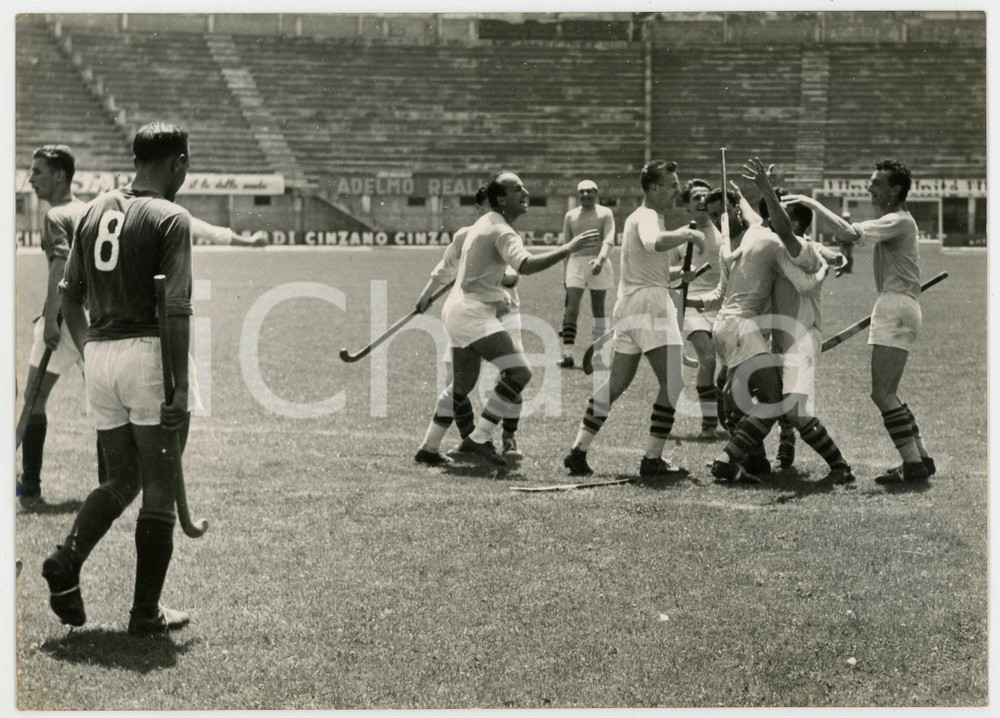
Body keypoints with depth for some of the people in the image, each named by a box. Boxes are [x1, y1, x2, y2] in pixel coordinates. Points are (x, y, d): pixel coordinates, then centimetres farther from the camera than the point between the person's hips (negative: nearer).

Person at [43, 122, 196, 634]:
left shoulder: (95, 210, 12)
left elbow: (69, 295, 15)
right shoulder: (171, 218, -8)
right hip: (148, 354, -6)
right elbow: (176, 310, -15)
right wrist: (179, 387, -15)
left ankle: (66, 560, -4)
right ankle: (146, 612, 9)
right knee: (159, 492, 4)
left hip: (100, 354, 6)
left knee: (121, 481, 18)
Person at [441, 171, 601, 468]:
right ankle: (477, 439, -16)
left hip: (458, 309, 11)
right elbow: (525, 265, -35)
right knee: (518, 373, -18)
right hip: (473, 312, -11)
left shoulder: (485, 223, 17)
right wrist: (568, 248, -36)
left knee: (462, 385, 16)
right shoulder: (501, 231, -16)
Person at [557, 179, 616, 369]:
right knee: (571, 308, -11)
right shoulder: (570, 215, 13)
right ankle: (567, 354, -17)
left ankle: (598, 353, 15)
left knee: (598, 309, 6)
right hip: (576, 262, 1)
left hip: (598, 263, -1)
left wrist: (600, 259, -28)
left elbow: (609, 241, -10)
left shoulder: (605, 213, 3)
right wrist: (566, 272, 13)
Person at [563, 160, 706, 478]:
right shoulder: (647, 217, -8)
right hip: (650, 301, -10)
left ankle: (578, 451, 10)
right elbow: (655, 242, -34)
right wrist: (687, 234, -21)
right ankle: (652, 459, -8)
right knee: (672, 383, -7)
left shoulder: (637, 218, 23)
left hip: (628, 306, 10)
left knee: (616, 383, 12)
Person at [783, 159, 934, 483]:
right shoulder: (892, 220, 22)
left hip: (897, 307, -11)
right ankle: (921, 457, 15)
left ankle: (913, 463, -15)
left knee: (882, 393, -15)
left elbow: (850, 233, -25)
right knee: (887, 393, 12)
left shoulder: (899, 220, -11)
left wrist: (814, 204, -22)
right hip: (892, 307, 11)